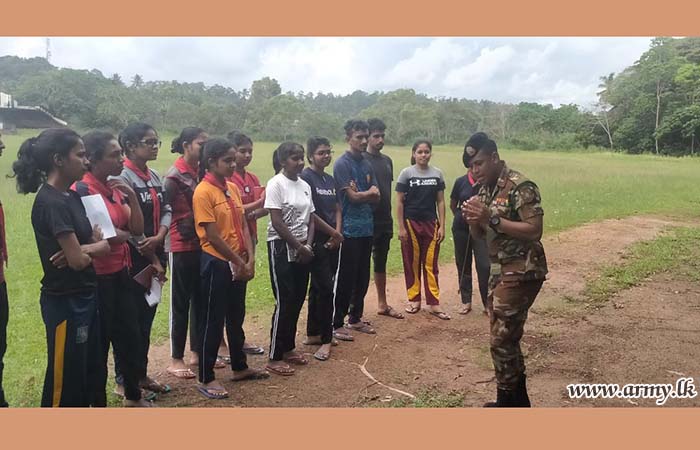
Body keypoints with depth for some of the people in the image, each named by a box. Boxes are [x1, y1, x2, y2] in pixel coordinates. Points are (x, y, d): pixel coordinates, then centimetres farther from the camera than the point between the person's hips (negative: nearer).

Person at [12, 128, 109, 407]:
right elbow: (77, 260, -23)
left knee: (87, 370, 20)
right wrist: (94, 248, -2)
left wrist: (83, 250, -15)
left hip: (84, 296, 9)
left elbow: (100, 240, 7)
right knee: (64, 377, 5)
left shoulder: (71, 197, 8)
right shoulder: (50, 202, -20)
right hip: (64, 301, -9)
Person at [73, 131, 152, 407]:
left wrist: (132, 197, -8)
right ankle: (98, 405, 21)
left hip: (120, 274, 8)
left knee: (129, 335, 18)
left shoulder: (116, 189, 8)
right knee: (98, 343, 4)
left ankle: (133, 396, 36)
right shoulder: (81, 191, -16)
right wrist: (121, 234, -9)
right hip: (96, 278, -8)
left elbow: (137, 229, 4)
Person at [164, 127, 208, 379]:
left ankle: (196, 352, 26)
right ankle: (176, 359, 14)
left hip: (202, 245, 7)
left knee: (200, 299, 13)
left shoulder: (201, 173, 8)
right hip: (181, 246, -6)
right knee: (180, 302, 2)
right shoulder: (174, 176, -11)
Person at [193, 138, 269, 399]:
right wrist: (240, 263, -12)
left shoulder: (233, 188, 8)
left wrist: (250, 259, -4)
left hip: (238, 263, 7)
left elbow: (243, 226, 7)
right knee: (212, 321, 3)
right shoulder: (203, 192, -15)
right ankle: (206, 379, 17)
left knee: (236, 318, 18)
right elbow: (213, 236, -17)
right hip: (216, 263, -7)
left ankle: (239, 367, 34)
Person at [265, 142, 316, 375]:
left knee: (298, 300, 10)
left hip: (302, 249, 7)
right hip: (281, 247, -7)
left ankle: (288, 348, 25)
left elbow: (310, 219, 11)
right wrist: (298, 246, -13)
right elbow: (277, 222, -16)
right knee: (285, 302, -6)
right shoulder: (276, 184, -11)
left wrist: (308, 245, -4)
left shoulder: (305, 186, 10)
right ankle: (274, 357, 4)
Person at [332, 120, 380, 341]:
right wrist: (370, 192, 0)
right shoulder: (342, 164, -10)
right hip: (350, 229, -7)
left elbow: (376, 198, 6)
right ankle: (337, 324, 9)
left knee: (363, 277, 14)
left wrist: (361, 193, -12)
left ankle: (355, 318, 27)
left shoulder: (367, 164, 13)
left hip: (367, 228, 7)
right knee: (346, 278, -2)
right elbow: (353, 196, -16)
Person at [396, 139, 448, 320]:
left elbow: (440, 201, 7)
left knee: (431, 264, 2)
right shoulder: (406, 173, -2)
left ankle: (433, 303, 6)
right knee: (412, 263, 7)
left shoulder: (437, 173, 5)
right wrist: (401, 227, -7)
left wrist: (442, 226, 1)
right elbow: (399, 202, -3)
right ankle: (414, 299, 19)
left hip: (431, 223, 2)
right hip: (411, 223, -1)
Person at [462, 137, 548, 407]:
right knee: (505, 339, 14)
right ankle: (518, 401, 28)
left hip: (521, 273, -9)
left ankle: (507, 403, 8)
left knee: (502, 341, -7)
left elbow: (534, 231, -22)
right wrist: (473, 219, -7)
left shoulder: (521, 187, -15)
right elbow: (478, 234, 15)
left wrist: (492, 219, -25)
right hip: (499, 272, 9)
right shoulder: (485, 190, 11)